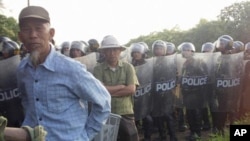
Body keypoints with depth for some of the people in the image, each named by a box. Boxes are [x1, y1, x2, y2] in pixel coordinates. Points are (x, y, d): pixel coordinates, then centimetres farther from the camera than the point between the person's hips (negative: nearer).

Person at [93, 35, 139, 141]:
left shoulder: (128, 67, 1)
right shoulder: (98, 69, -3)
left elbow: (131, 89, -9)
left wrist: (109, 91, -11)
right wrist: (122, 86, -10)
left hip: (126, 114, 1)